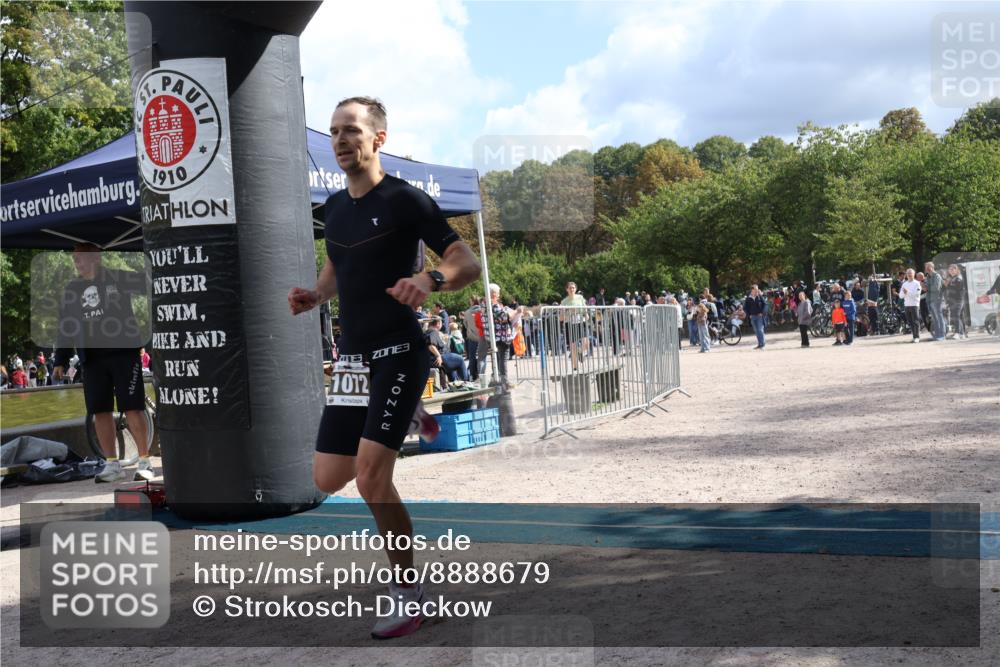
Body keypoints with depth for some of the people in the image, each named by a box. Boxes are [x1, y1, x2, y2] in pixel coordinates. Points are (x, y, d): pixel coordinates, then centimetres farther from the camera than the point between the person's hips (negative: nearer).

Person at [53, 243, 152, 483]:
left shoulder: (118, 279, 1)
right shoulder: (72, 290, 14)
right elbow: (66, 328, 16)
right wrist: (60, 362, 12)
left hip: (124, 352, -5)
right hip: (91, 358, 5)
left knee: (133, 408, -6)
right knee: (100, 411, 4)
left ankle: (144, 462, 1)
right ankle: (113, 465, 13)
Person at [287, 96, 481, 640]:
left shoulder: (405, 199, -8)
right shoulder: (334, 206, 13)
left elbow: (468, 264, -10)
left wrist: (430, 280, -31)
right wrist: (315, 296, 7)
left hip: (398, 353, -7)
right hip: (351, 357, 7)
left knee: (370, 476, -18)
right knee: (328, 480, 5)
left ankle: (408, 590, -1)